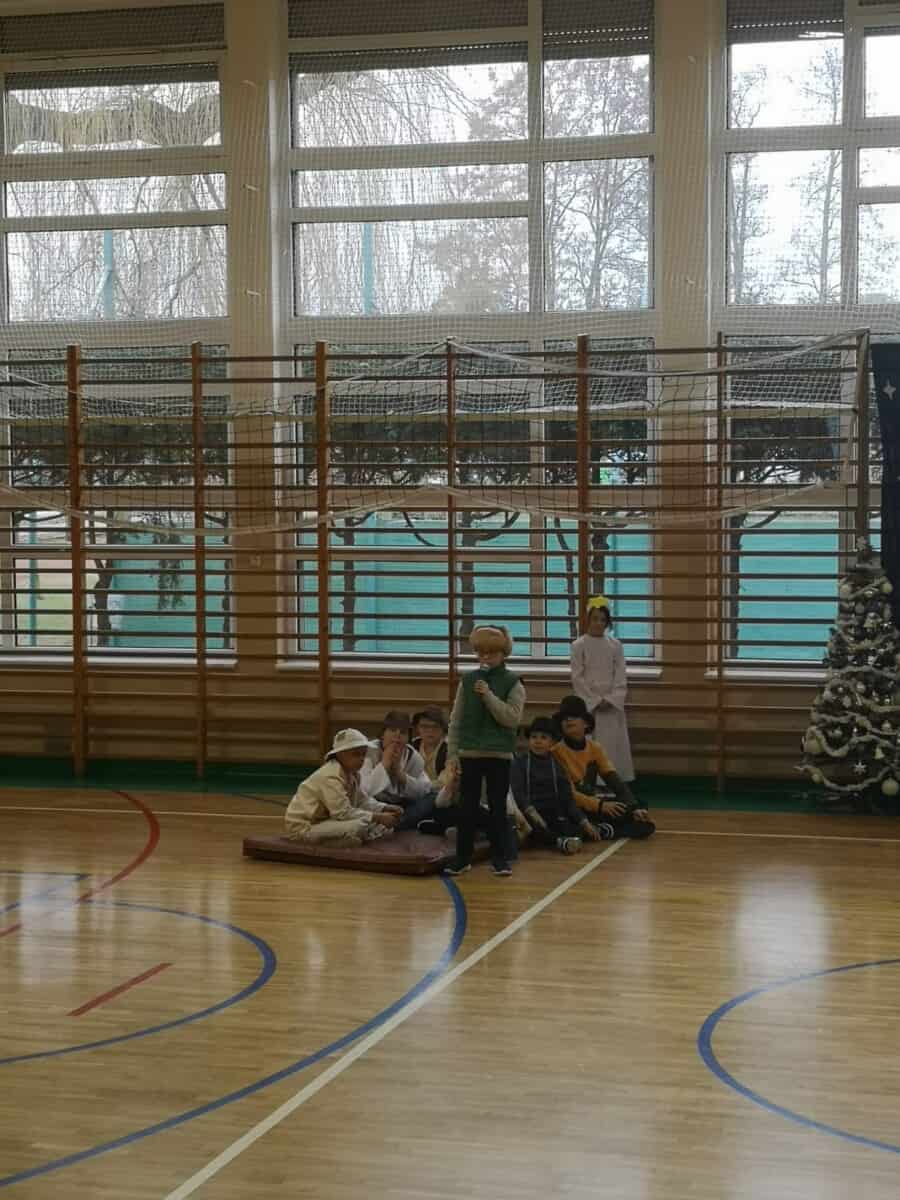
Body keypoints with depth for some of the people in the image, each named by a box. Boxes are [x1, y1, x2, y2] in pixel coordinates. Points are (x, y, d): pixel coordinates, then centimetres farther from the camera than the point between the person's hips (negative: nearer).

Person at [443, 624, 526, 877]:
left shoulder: (512, 683, -2)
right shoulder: (467, 680, 5)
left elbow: (512, 718, -13)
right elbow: (456, 720, 6)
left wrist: (489, 696, -19)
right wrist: (452, 754, 3)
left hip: (499, 754, -2)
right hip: (469, 753, 2)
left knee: (497, 806, 4)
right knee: (467, 806, 6)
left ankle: (498, 857, 13)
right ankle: (463, 857, 12)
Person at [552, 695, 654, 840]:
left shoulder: (595, 748, 7)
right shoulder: (557, 751, -10)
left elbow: (616, 782, 2)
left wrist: (635, 808, -14)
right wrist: (599, 805, -27)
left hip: (592, 808, 5)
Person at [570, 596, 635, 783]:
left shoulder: (615, 645, 5)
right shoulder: (579, 646, -1)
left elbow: (620, 677, 3)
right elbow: (577, 678, -4)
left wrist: (610, 700, -10)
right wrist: (595, 701, -10)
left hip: (612, 704, 2)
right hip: (588, 703, -2)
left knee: (613, 745, 1)